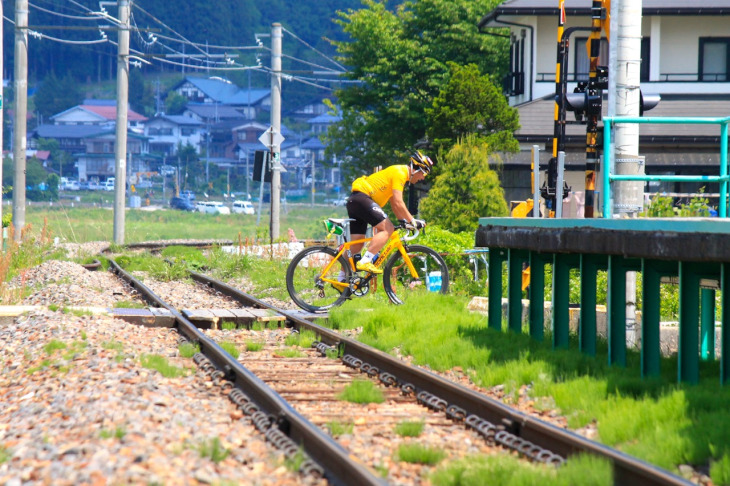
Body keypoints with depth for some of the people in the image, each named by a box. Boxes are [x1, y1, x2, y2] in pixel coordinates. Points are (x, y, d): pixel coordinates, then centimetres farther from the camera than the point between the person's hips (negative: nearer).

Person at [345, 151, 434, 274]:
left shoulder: (399, 173, 22)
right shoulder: (399, 173, -10)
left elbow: (394, 204, 25)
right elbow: (398, 203, -17)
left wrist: (404, 221, 15)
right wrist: (413, 221, -13)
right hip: (362, 198, -10)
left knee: (356, 246, 9)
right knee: (388, 228, -17)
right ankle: (365, 262, -26)